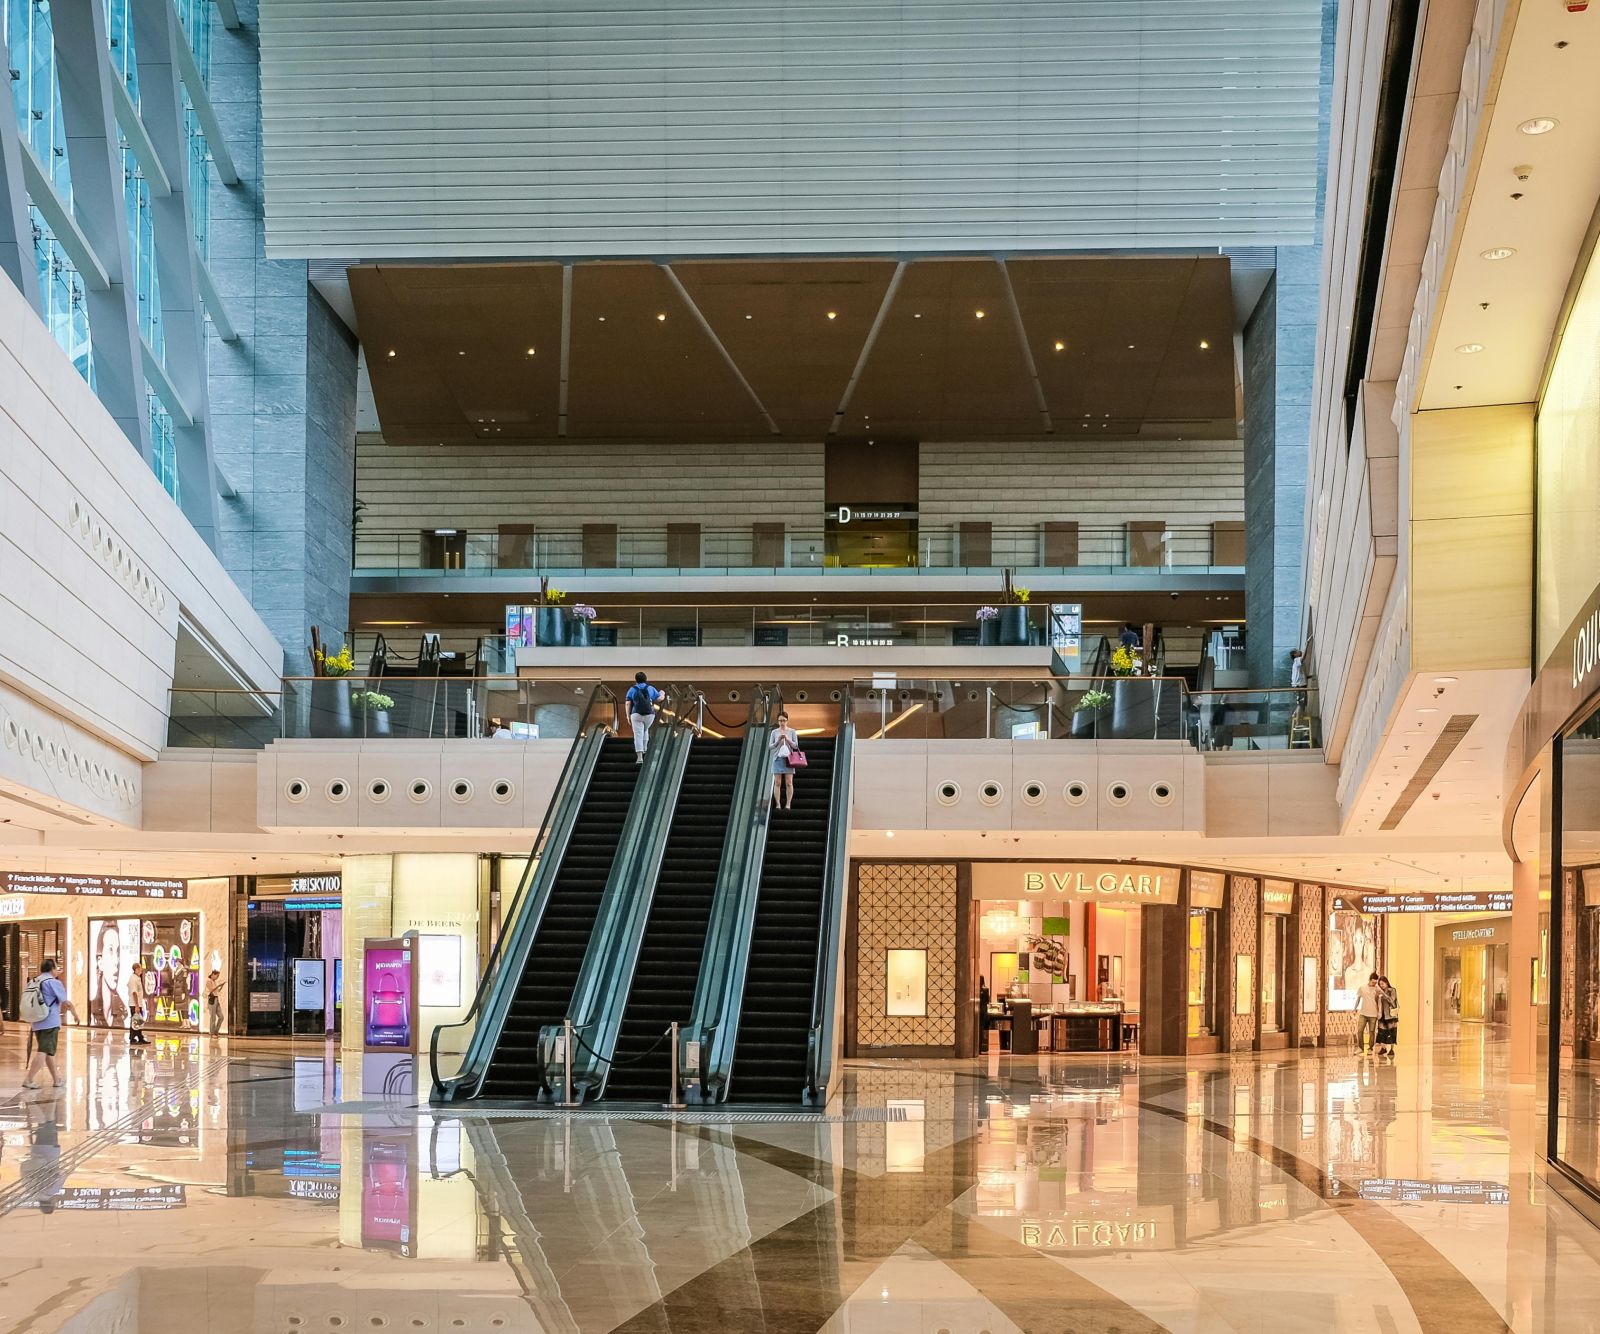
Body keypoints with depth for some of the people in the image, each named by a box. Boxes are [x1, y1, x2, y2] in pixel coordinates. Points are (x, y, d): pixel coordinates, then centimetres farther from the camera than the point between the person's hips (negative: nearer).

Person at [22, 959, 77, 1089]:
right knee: (44, 1052, -9)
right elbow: (66, 1002, -7)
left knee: (49, 1051, 18)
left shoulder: (33, 984, 14)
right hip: (50, 1023, -8)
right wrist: (74, 1012, 12)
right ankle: (28, 1080, -17)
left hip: (37, 1023, 8)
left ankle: (56, 1078, 27)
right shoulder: (54, 982, -8)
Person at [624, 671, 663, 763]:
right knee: (645, 730, 31)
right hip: (649, 714, 2)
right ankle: (644, 749, 32)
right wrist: (662, 694, 28)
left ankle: (639, 757, -15)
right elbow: (659, 699, 6)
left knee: (638, 735, -5)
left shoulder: (632, 689, 3)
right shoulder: (651, 688, 6)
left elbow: (627, 703, -3)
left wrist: (628, 715, 4)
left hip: (636, 714, -2)